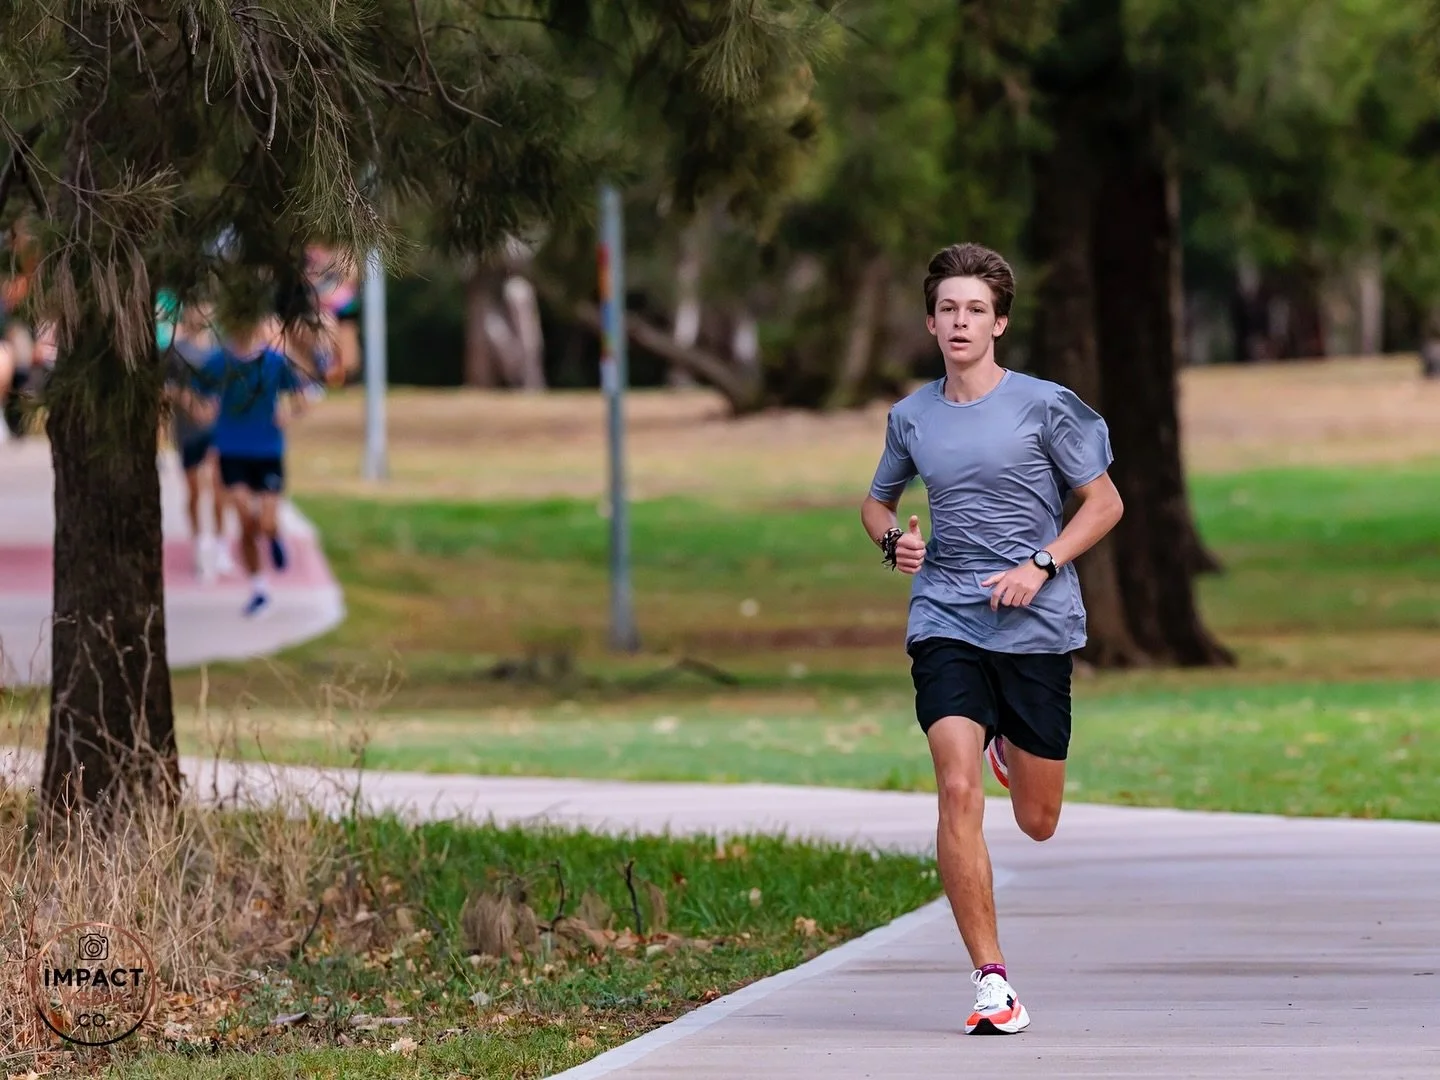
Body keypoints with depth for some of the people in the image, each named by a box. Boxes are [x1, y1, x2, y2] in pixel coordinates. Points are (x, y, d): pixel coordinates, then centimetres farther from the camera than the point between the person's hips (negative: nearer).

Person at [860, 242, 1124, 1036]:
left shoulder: (1045, 407, -3)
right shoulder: (910, 418, 7)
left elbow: (1104, 502, 2)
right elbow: (876, 500, 24)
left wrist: (1040, 567, -12)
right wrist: (893, 539, 0)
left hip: (1037, 627, -1)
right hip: (945, 621, 1)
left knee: (1037, 822, 8)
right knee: (958, 793, -18)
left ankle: (1010, 745, 46)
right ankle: (991, 980, -13)